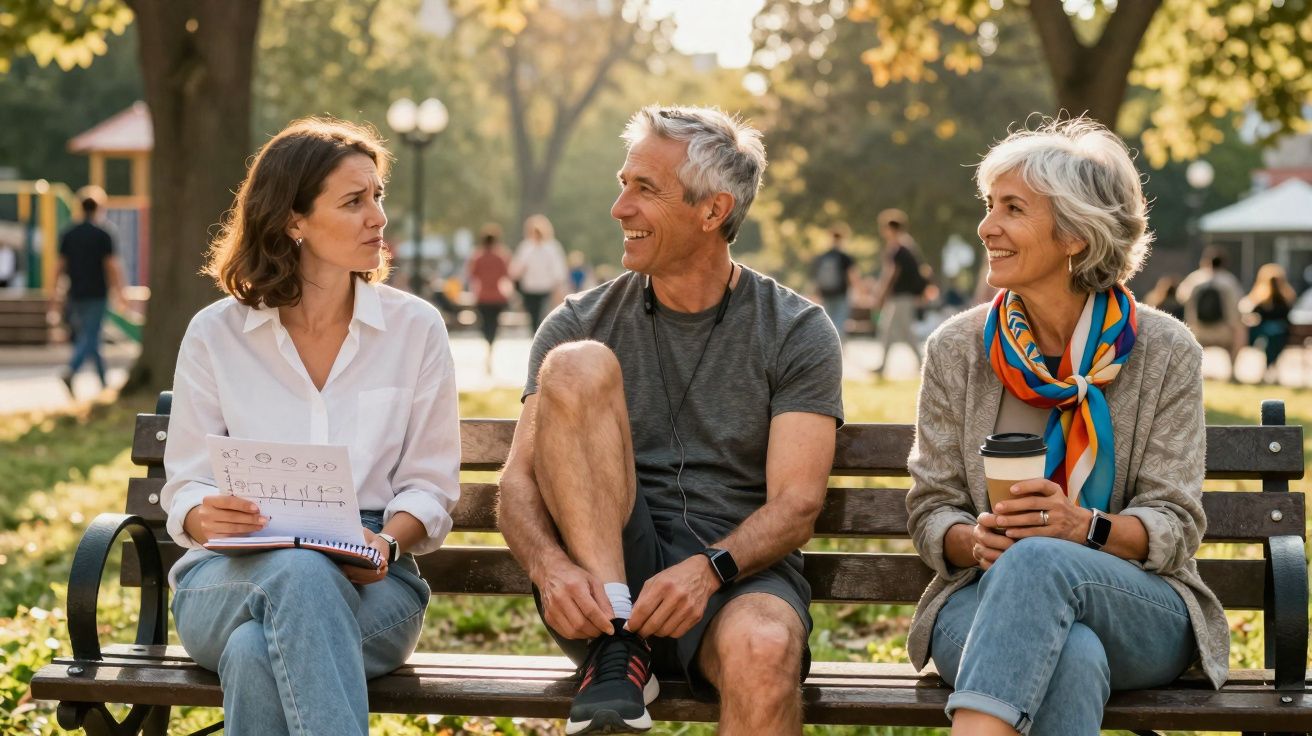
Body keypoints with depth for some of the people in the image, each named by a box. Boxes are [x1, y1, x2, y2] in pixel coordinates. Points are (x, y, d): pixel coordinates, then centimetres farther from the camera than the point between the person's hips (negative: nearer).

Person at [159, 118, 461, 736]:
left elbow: (430, 483, 7)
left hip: (371, 587, 0)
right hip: (231, 579, 0)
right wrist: (208, 518, -19)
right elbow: (186, 485, 6)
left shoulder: (415, 327, 8)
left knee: (257, 654, -37)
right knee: (298, 572, -40)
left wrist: (387, 542, -16)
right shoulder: (215, 334, 7)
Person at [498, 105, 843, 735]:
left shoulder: (797, 333, 4)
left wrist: (708, 569, -25)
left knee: (763, 649, -40)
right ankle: (615, 645, -24)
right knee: (578, 367, -20)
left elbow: (795, 506, -5)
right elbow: (519, 480, 2)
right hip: (602, 577, 3)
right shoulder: (582, 323, 10)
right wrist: (551, 567, -21)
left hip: (737, 574, -3)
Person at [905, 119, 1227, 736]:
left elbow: (1175, 524, -2)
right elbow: (930, 508, 7)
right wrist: (975, 540, -17)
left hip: (1138, 608, -1)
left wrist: (1086, 526, -23)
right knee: (1071, 658, -38)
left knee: (1040, 560, -38)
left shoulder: (1165, 353, 1)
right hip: (985, 596, 1)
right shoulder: (955, 350, 7)